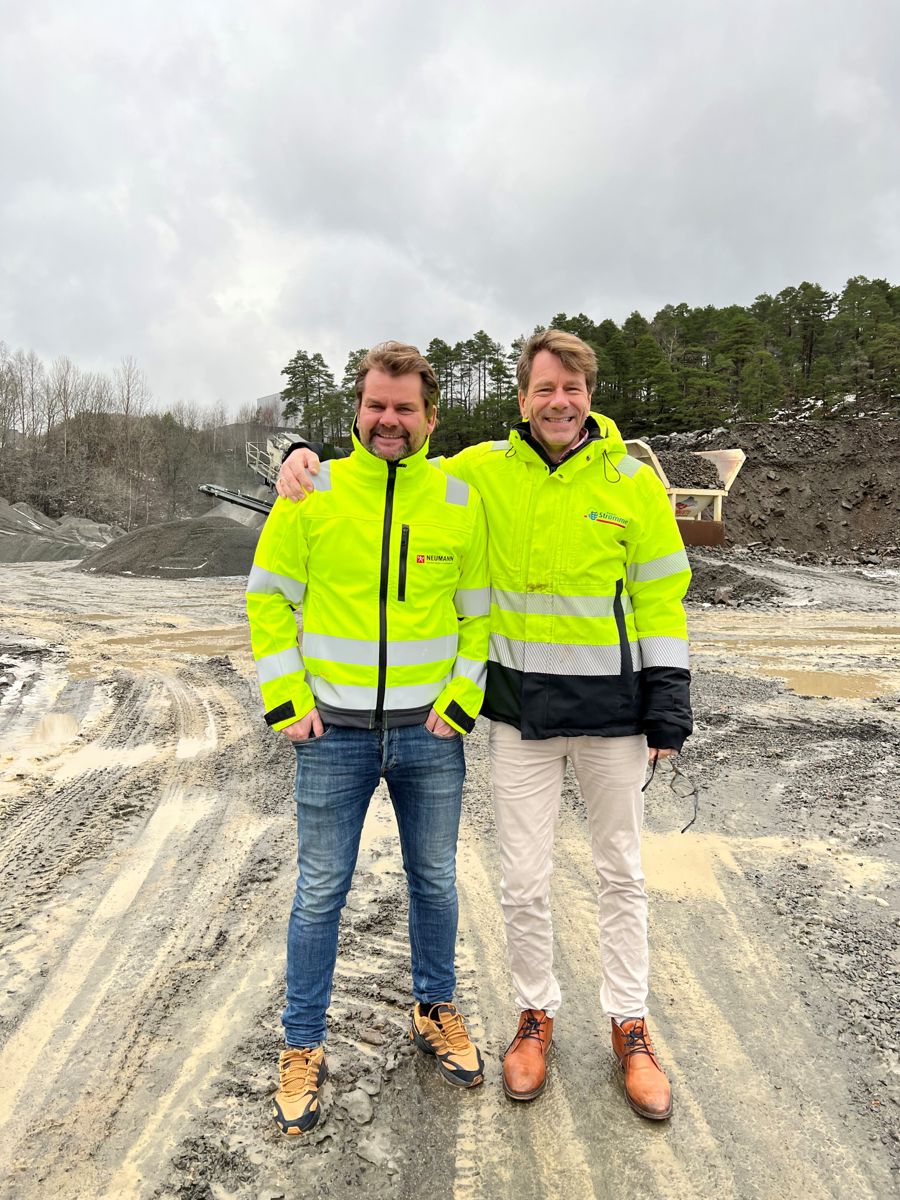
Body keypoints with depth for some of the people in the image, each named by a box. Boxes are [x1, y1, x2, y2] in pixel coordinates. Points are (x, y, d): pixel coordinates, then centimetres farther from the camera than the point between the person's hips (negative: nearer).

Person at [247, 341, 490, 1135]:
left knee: (435, 881, 17)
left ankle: (435, 1011, 41)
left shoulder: (461, 502, -2)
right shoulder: (311, 493, -5)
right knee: (321, 892, 10)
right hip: (333, 734, -1)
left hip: (430, 733, 2)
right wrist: (286, 700, -5)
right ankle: (303, 1049, 31)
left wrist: (462, 697, -4)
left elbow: (480, 611, 5)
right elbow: (269, 598, 1)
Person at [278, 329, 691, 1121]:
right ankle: (537, 1013, 36)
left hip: (611, 711, 0)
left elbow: (662, 599, -2)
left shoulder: (632, 482, -4)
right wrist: (308, 458, -7)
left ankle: (630, 1025, 36)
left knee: (622, 875, 15)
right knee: (524, 882, 10)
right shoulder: (483, 471, -2)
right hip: (520, 708, 1)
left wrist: (667, 712, -3)